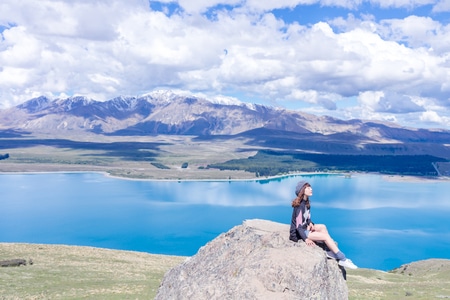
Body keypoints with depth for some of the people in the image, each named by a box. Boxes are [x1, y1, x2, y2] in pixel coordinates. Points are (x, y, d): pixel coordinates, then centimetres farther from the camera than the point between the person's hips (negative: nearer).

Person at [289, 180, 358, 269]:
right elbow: (299, 226, -24)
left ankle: (330, 251, -11)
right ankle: (342, 259, -12)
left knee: (322, 227, -5)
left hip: (305, 228, 9)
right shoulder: (299, 205, -23)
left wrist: (310, 224, -6)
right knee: (326, 236, -14)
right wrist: (306, 239, -27)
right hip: (298, 232, -9)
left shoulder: (306, 203, 5)